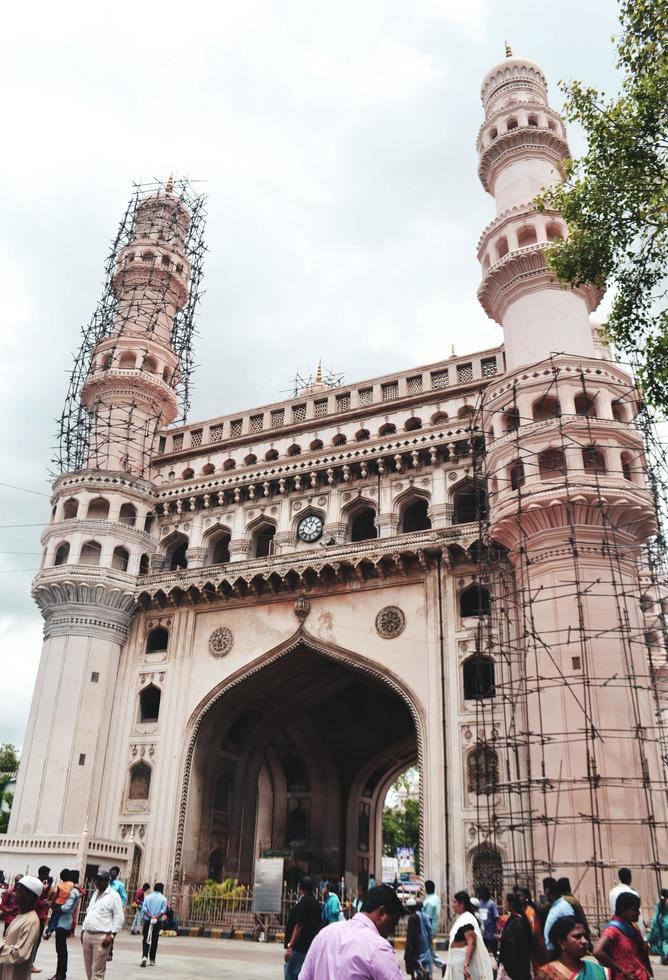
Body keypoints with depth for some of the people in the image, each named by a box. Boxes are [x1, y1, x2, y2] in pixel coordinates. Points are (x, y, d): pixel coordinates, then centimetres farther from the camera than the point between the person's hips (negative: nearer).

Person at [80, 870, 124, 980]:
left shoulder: (113, 895, -8)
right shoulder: (94, 893, 16)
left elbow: (119, 918, -10)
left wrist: (111, 935, -16)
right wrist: (83, 930, 16)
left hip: (102, 937, -7)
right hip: (87, 935, 7)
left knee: (98, 970, -5)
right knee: (88, 968, 12)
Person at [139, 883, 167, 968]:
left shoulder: (147, 896, 6)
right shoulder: (163, 899, 1)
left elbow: (144, 908, -5)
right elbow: (163, 910, -12)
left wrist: (150, 916, -10)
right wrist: (156, 917, -15)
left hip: (147, 921, 0)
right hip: (157, 922, 0)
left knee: (145, 940, 5)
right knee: (154, 940, 10)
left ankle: (144, 956, -15)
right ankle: (152, 960, 14)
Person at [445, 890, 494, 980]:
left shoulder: (467, 920, -19)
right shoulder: (461, 918, 12)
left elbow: (471, 943, -28)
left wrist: (466, 964, -36)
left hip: (465, 959, -10)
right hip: (458, 960, 10)